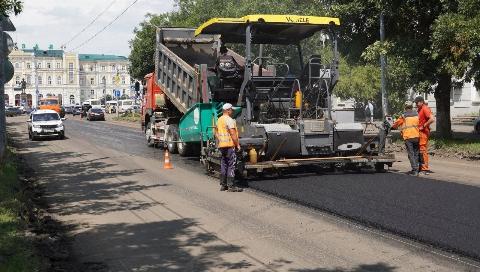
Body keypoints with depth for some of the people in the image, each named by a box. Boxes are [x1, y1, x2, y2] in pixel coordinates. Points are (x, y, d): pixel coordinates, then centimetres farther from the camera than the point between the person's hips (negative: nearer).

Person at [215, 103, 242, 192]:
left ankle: (223, 185, 16)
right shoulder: (229, 120, -12)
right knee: (231, 165, -6)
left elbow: (216, 133, 21)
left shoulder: (219, 120, 16)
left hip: (221, 145, 9)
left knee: (223, 165, 12)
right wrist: (237, 144, -13)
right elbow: (233, 134, -18)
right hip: (230, 145, -9)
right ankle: (231, 186, -6)